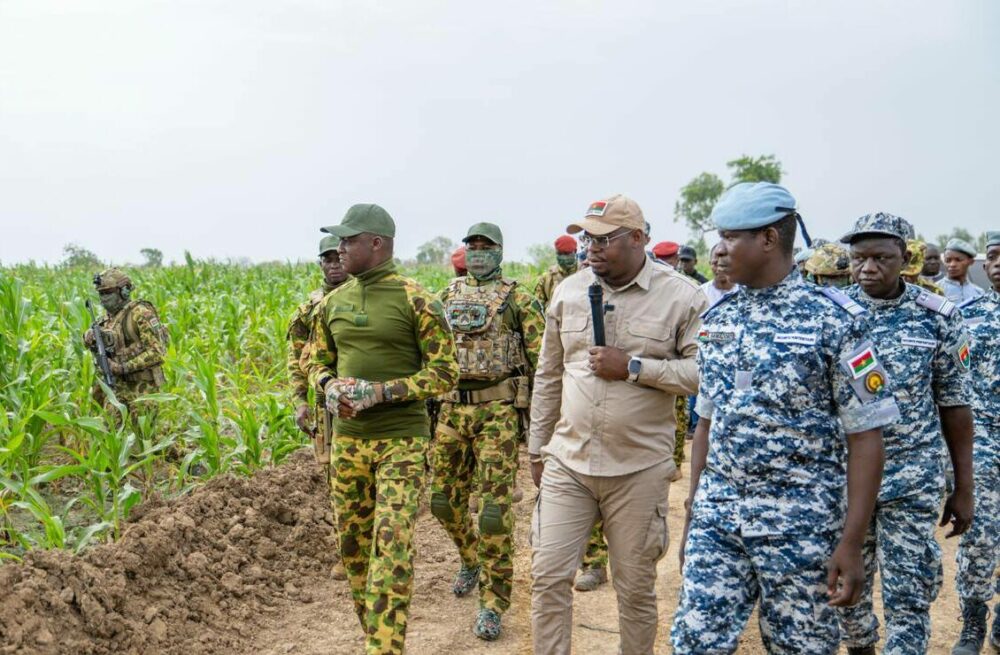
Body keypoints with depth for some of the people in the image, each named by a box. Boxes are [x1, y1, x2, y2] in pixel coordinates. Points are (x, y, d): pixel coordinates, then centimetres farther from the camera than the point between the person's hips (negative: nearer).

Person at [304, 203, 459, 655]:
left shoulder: (416, 301, -10)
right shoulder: (333, 302, 7)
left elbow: (445, 373, -10)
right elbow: (316, 359, 17)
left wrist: (383, 391, -20)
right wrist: (328, 386, -6)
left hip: (401, 439, -6)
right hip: (348, 438, 6)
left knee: (392, 541, -13)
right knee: (352, 543, 12)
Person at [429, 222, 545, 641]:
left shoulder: (518, 299, -1)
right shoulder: (448, 296, 13)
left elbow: (541, 360, -3)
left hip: (497, 408, -5)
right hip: (451, 408, 5)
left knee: (494, 506, -6)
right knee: (444, 498, 12)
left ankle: (493, 604, 4)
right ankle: (472, 560, 41)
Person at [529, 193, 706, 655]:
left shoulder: (682, 297, -7)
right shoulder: (568, 292, 5)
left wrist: (633, 367, -19)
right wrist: (537, 447, 15)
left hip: (639, 468, -3)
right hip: (567, 461, 3)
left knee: (636, 587, 12)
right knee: (548, 575, 5)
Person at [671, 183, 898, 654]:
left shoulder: (833, 319, -10)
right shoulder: (716, 318, 6)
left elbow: (864, 437, -9)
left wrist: (851, 543, -12)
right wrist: (692, 512, 12)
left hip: (801, 522, -4)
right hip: (717, 514, 4)